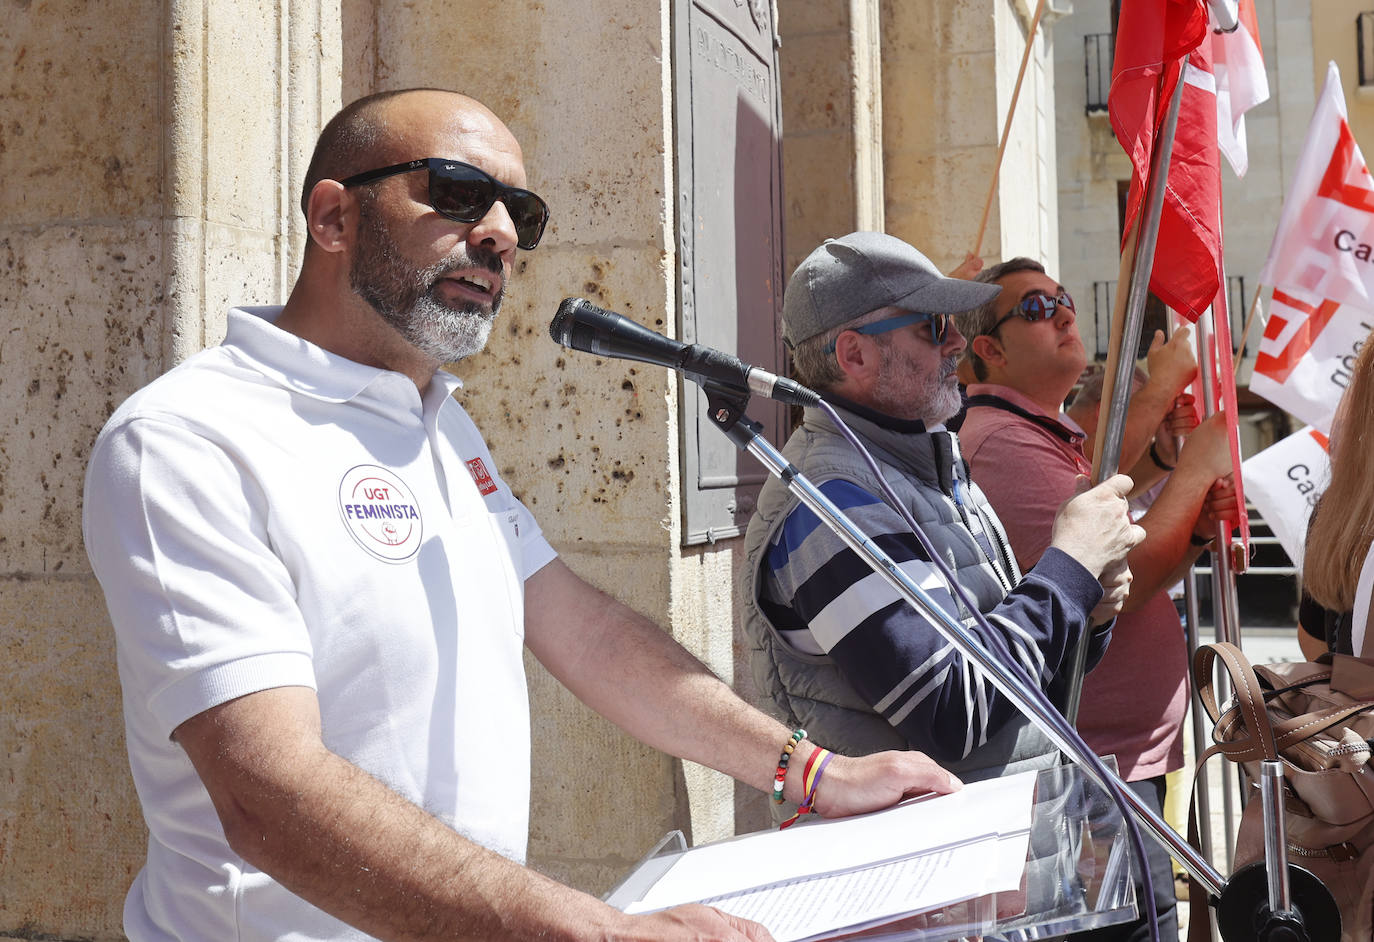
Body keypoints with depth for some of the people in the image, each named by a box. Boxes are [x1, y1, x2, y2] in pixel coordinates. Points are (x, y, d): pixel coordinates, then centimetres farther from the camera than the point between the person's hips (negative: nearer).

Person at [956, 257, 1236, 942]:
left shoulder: (1057, 436, 17)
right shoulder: (1004, 441, -17)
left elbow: (1135, 573, 16)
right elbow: (1112, 587, -22)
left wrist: (1197, 525, -4)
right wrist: (1196, 468, -12)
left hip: (1127, 757, 11)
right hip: (1096, 771, -11)